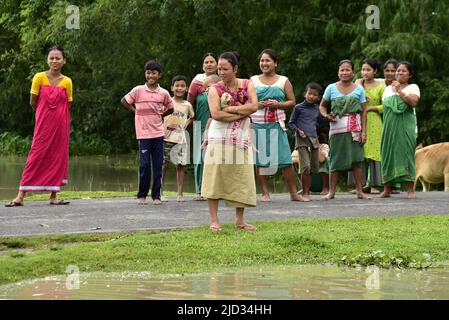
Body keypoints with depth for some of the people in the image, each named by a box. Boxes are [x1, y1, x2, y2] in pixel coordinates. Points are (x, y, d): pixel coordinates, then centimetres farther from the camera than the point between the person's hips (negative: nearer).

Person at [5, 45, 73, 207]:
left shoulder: (67, 82, 1)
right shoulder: (39, 77, -3)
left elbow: (67, 105, 8)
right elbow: (33, 102, 2)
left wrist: (56, 114, 8)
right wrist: (45, 113, 11)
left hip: (60, 125, 2)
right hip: (43, 124, -2)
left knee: (58, 156, 3)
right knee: (37, 156, -5)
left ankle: (54, 195, 9)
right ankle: (20, 196, -5)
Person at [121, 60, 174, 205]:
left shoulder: (164, 93, 4)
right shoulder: (138, 90, -3)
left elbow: (170, 109, 19)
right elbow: (124, 101, 8)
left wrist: (161, 115, 6)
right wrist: (135, 111, 3)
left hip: (158, 133, 2)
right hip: (143, 133, -2)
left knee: (158, 165, 2)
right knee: (144, 165, -5)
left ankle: (156, 196, 9)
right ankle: (142, 195, 8)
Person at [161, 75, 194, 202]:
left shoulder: (187, 105, 9)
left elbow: (192, 117, 26)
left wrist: (186, 124, 9)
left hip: (180, 138, 2)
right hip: (167, 138, -2)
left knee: (180, 165, 1)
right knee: (163, 164, 0)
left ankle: (180, 193, 5)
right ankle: (159, 192, 6)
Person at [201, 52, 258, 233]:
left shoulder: (247, 85, 6)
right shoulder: (215, 89, -2)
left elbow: (254, 106, -9)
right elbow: (215, 114, -17)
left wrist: (230, 109, -13)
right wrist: (241, 114, -14)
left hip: (241, 139, 3)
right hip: (219, 138, -3)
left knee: (242, 179, 4)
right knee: (215, 178, -6)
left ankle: (240, 220, 13)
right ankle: (214, 220, -3)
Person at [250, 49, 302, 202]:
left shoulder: (283, 81, 9)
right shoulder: (253, 80, 11)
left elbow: (292, 102, 6)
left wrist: (277, 105, -10)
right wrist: (257, 105, -10)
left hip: (276, 124, -1)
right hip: (258, 124, 1)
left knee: (285, 160, -6)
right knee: (260, 159, 0)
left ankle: (294, 193, -1)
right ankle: (265, 193, 6)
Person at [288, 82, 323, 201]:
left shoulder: (317, 109, 14)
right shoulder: (299, 107, 1)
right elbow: (291, 122, 4)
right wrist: (298, 130, -12)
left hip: (314, 139, 6)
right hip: (302, 139, -6)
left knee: (314, 167, 5)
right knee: (306, 166, -16)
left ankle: (307, 191, 16)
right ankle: (305, 193, -8)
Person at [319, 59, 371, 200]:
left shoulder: (359, 90, 6)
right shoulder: (331, 88, 5)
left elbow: (363, 112, 5)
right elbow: (322, 106, 13)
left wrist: (363, 131, -2)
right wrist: (326, 115, -9)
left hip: (354, 128, 0)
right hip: (337, 128, 0)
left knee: (356, 159, -2)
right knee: (335, 160, 1)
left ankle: (359, 191, 2)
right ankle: (331, 191, 6)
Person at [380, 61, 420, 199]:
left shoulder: (413, 87, 6)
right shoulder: (388, 89, 20)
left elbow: (414, 102, -12)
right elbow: (384, 106, 22)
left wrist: (399, 91, -12)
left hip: (405, 125, -4)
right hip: (389, 125, 4)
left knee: (406, 152, -9)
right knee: (388, 153, -1)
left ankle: (410, 190, -9)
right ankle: (387, 189, 3)